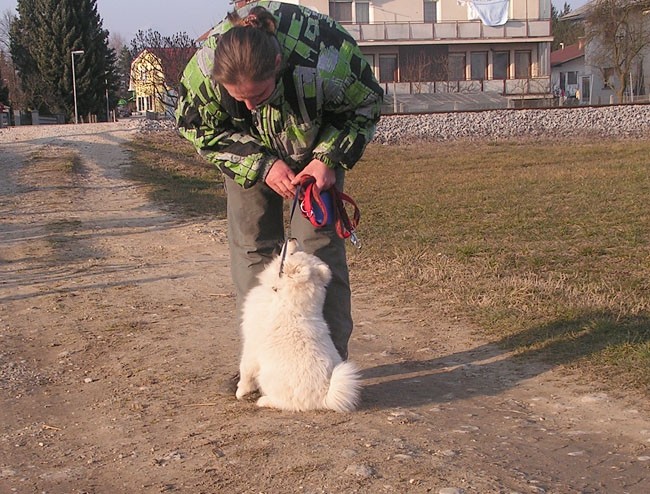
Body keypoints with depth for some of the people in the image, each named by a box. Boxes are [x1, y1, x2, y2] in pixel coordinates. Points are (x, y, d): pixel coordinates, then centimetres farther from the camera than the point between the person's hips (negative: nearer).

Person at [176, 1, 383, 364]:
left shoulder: (327, 59, -39)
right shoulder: (203, 70, -35)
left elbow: (366, 105, -17)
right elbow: (199, 128, -14)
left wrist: (329, 158, -27)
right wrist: (262, 164, -24)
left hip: (315, 146, -1)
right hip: (249, 152, 2)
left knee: (321, 241, -7)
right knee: (253, 246, -3)